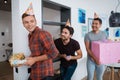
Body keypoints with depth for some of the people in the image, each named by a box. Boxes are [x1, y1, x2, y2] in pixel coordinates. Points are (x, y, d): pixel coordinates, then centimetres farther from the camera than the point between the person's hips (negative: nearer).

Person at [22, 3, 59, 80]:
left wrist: (34, 59, -18)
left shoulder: (42, 34, -19)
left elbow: (54, 53, -22)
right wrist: (28, 59, 2)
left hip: (44, 74, -8)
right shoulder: (30, 35, 7)